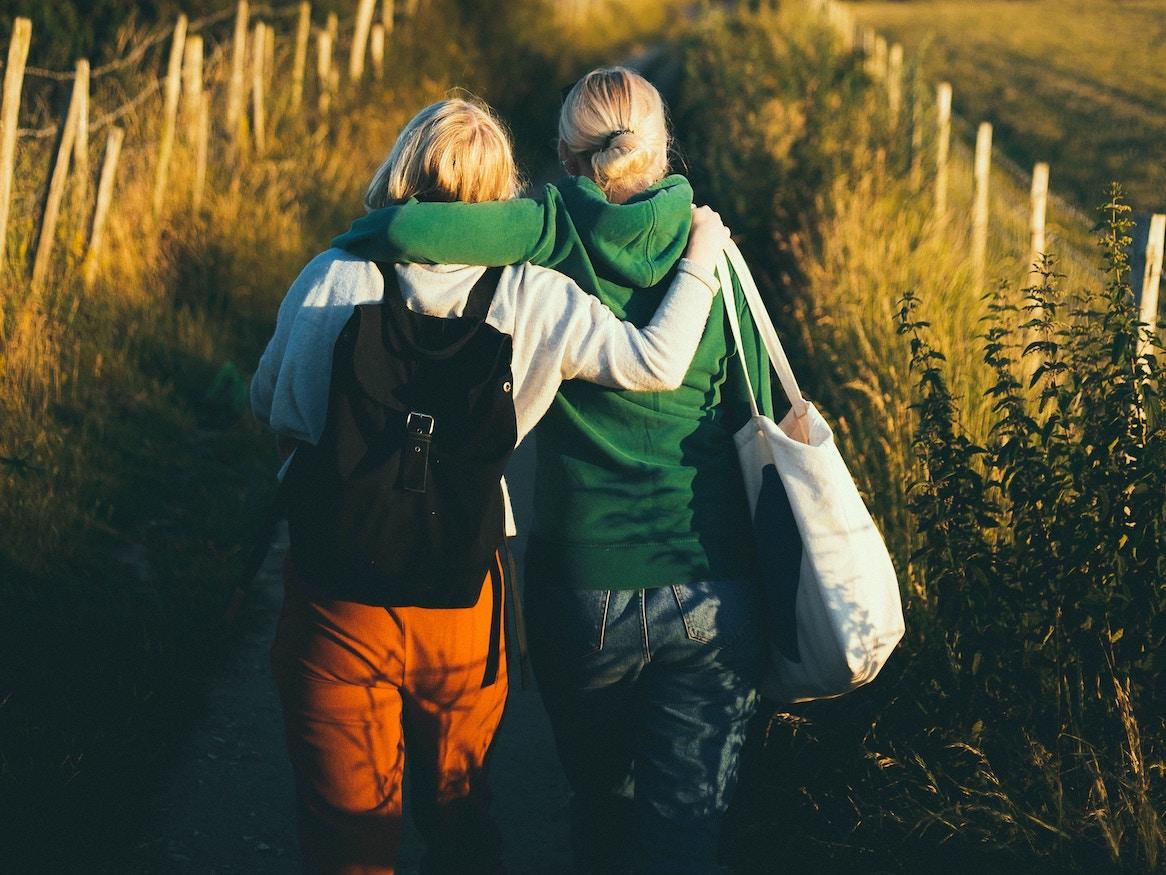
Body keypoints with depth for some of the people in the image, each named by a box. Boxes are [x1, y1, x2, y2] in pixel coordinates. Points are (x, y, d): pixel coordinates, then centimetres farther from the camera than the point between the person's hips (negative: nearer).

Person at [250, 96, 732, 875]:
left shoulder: (332, 279, -7)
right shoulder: (530, 299, -11)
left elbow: (269, 407, 5)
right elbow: (657, 363, -14)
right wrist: (700, 260, 2)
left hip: (335, 602, 0)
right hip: (460, 607, 0)